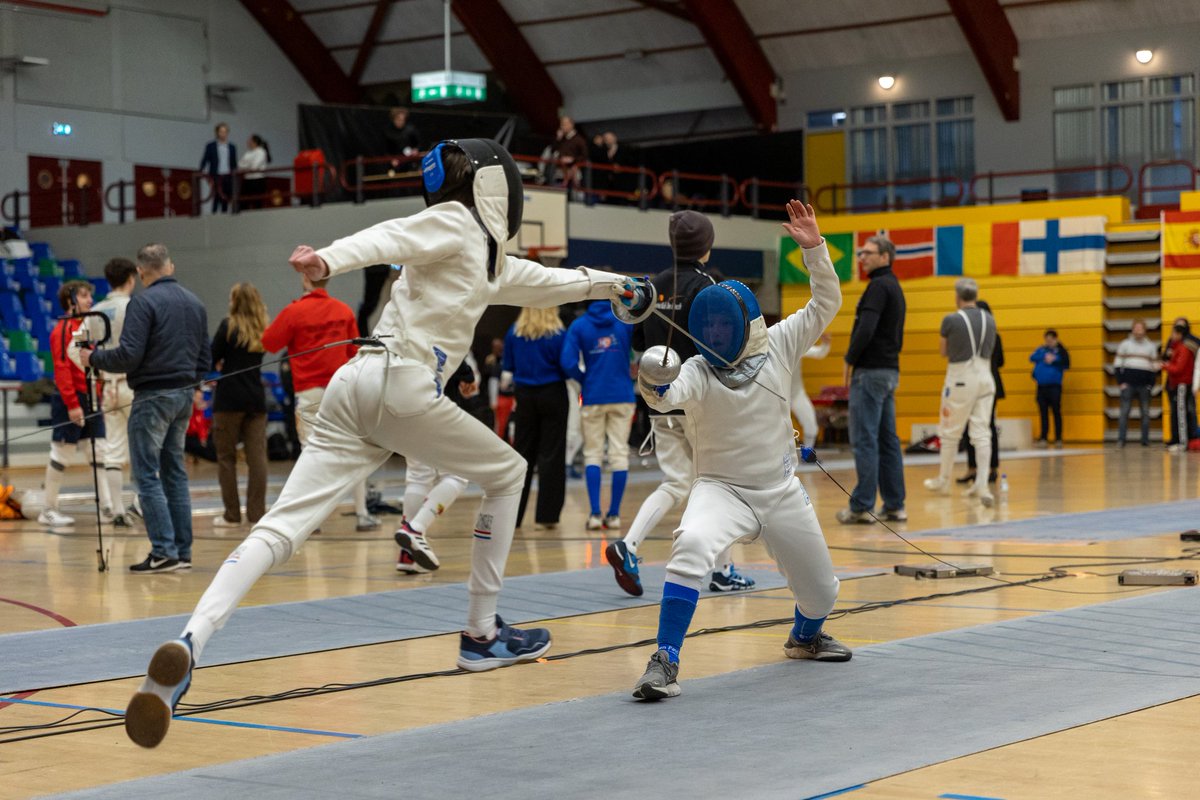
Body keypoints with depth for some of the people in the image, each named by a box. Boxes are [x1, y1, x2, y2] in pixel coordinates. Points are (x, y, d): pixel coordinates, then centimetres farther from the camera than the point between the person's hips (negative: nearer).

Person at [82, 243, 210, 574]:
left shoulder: (143, 303, -12)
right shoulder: (195, 303, 10)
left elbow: (129, 356, -18)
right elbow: (204, 359, 13)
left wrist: (93, 358, -3)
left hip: (153, 396, -7)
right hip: (184, 395, 7)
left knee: (147, 475, -3)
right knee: (174, 472, 13)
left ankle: (164, 551, -8)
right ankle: (182, 551, 12)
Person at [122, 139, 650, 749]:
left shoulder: (488, 258, 29)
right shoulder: (453, 221, 5)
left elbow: (546, 284, 47)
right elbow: (389, 239, -14)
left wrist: (611, 283, 56)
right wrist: (328, 260, -32)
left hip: (352, 388, 8)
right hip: (402, 384, -7)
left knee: (279, 531, -8)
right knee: (506, 475, 17)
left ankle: (187, 647, -27)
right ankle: (482, 635, 21)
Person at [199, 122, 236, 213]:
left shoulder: (231, 147, 11)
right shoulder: (210, 146, 4)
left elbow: (234, 163, 14)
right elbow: (204, 161, 3)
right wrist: (201, 172, -8)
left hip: (228, 177, 3)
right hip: (216, 176, -3)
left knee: (226, 199, 2)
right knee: (217, 197, -9)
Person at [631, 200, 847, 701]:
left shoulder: (777, 347, -6)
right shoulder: (696, 371, -15)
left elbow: (826, 304, -7)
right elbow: (666, 397, -37)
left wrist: (814, 247, -19)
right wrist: (653, 384, -59)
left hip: (781, 491, 3)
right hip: (722, 488, -3)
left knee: (821, 592, 13)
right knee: (691, 547, -36)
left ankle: (806, 637, 51)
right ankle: (665, 661, -31)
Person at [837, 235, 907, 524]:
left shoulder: (878, 286, -12)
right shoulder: (895, 288, 19)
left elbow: (866, 329, -23)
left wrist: (850, 360, -12)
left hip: (870, 371, -10)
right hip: (890, 371, 10)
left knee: (864, 440, -8)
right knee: (887, 440, 9)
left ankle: (862, 506, -8)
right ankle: (894, 506, 10)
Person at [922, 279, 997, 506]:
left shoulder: (951, 320, -10)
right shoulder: (989, 320, 5)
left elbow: (944, 352, 3)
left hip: (960, 379, -4)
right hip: (985, 377, 4)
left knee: (950, 432, 11)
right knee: (981, 432, 2)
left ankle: (944, 481, 23)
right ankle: (982, 485, -8)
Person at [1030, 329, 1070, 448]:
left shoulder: (1059, 350, 2)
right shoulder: (1041, 350, 12)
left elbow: (1066, 363, -11)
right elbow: (1032, 357, -4)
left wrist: (1054, 359, -15)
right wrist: (1044, 356, -14)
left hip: (1054, 386, -4)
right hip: (1041, 386, 4)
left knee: (1056, 412, -2)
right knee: (1043, 413, 8)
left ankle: (1058, 438, 3)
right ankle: (1043, 438, 13)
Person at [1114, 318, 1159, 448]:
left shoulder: (1151, 346, 13)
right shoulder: (1125, 344, 8)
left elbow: (1155, 367, 13)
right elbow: (1118, 364, 6)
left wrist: (1151, 384, 3)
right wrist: (1121, 382, -4)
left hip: (1144, 385, 2)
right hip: (1128, 383, -2)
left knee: (1145, 413, 2)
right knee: (1125, 411, -6)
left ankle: (1145, 440, 6)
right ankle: (1121, 440, -7)